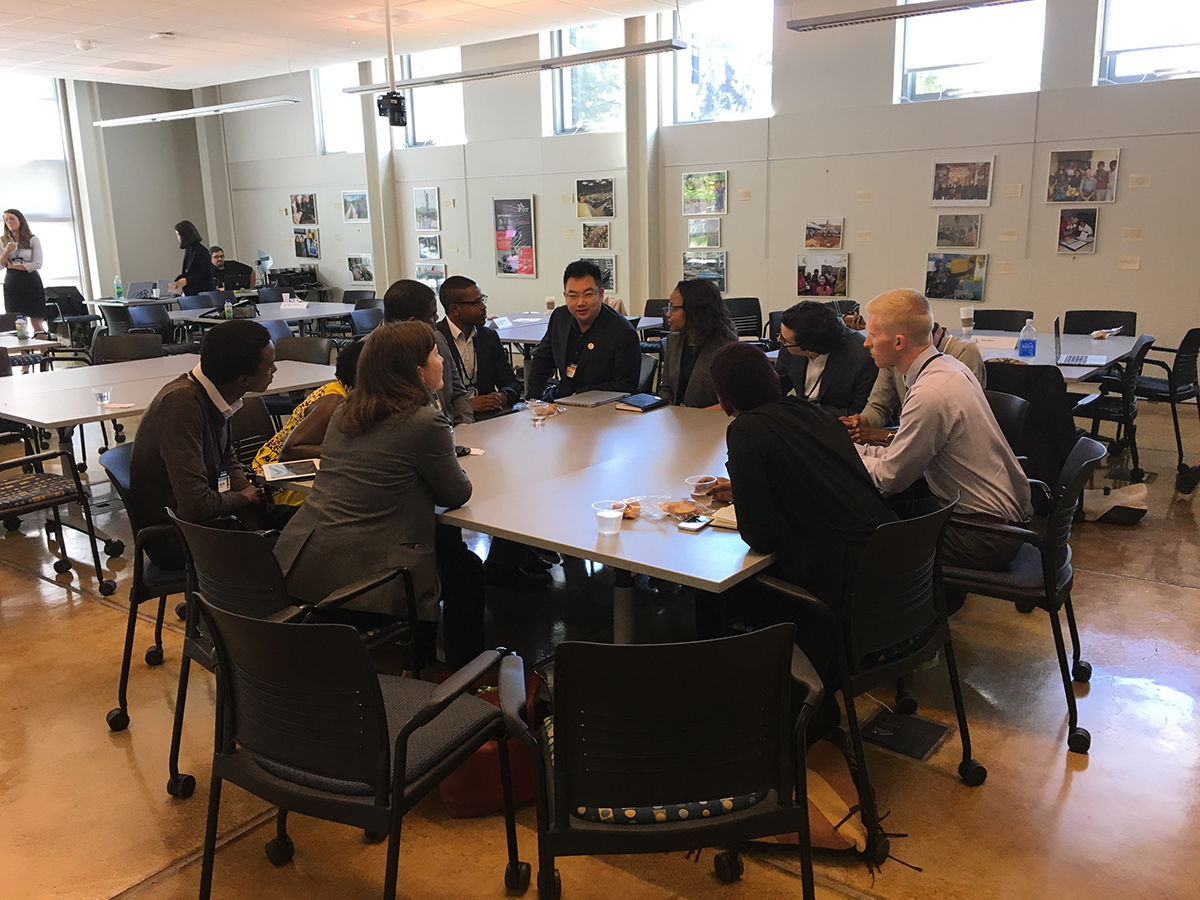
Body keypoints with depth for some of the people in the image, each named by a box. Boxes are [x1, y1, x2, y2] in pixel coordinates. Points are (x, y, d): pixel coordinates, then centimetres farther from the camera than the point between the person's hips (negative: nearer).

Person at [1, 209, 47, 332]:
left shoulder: (33, 239, 2)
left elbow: (37, 264, -6)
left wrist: (14, 266, -6)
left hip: (31, 282, -3)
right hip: (12, 284, 3)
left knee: (37, 324, -5)